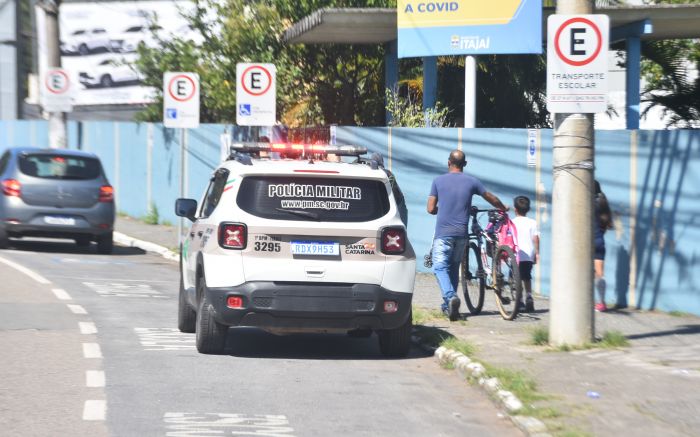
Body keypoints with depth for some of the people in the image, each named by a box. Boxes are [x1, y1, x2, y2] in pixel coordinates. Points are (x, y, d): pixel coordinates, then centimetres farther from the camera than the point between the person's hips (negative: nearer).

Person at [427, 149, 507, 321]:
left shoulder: (439, 181, 0)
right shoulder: (472, 182, 5)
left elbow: (431, 209, 1)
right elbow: (491, 198, 20)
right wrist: (503, 208, 41)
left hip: (443, 233, -3)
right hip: (461, 233, 3)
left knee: (440, 267, -5)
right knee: (454, 267, 16)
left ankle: (450, 296, -30)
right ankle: (449, 305, 19)